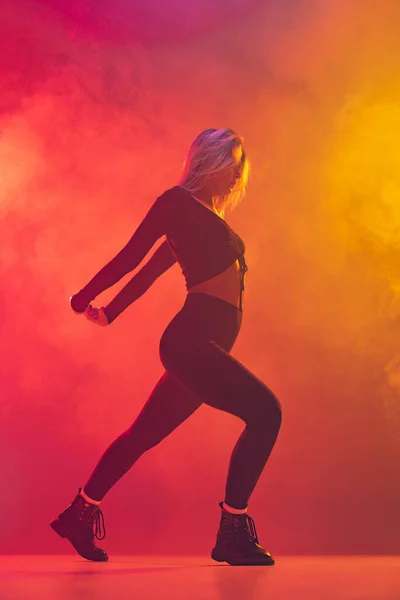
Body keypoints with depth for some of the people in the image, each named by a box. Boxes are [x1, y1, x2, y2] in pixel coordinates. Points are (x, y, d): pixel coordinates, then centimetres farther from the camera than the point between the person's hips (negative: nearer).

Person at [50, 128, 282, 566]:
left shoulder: (205, 218, 22)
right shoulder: (179, 201, -2)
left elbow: (151, 269, 29)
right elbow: (132, 256, 2)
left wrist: (110, 312, 37)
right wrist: (84, 299, 11)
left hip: (202, 346, 9)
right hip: (191, 339, -9)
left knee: (143, 435, 15)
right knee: (264, 411, -19)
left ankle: (80, 514, 27)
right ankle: (233, 532, -16)